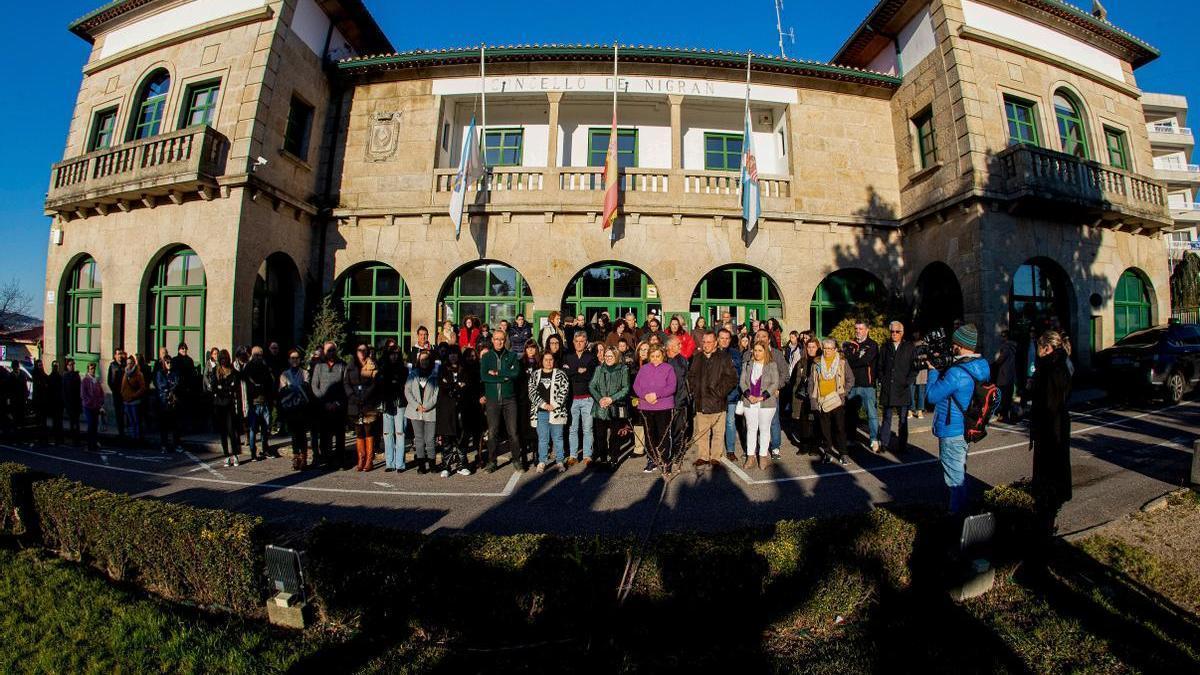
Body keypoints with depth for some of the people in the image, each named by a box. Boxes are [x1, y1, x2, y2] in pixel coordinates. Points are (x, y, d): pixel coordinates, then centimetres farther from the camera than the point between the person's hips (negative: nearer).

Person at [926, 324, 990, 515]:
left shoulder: (957, 373, -29)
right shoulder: (982, 366, 1)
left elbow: (932, 395, -19)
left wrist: (933, 370, -8)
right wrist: (942, 366, 3)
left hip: (952, 432, -9)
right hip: (968, 428, 9)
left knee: (955, 475, 5)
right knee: (959, 470, 24)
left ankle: (956, 514, 18)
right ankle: (963, 509, 39)